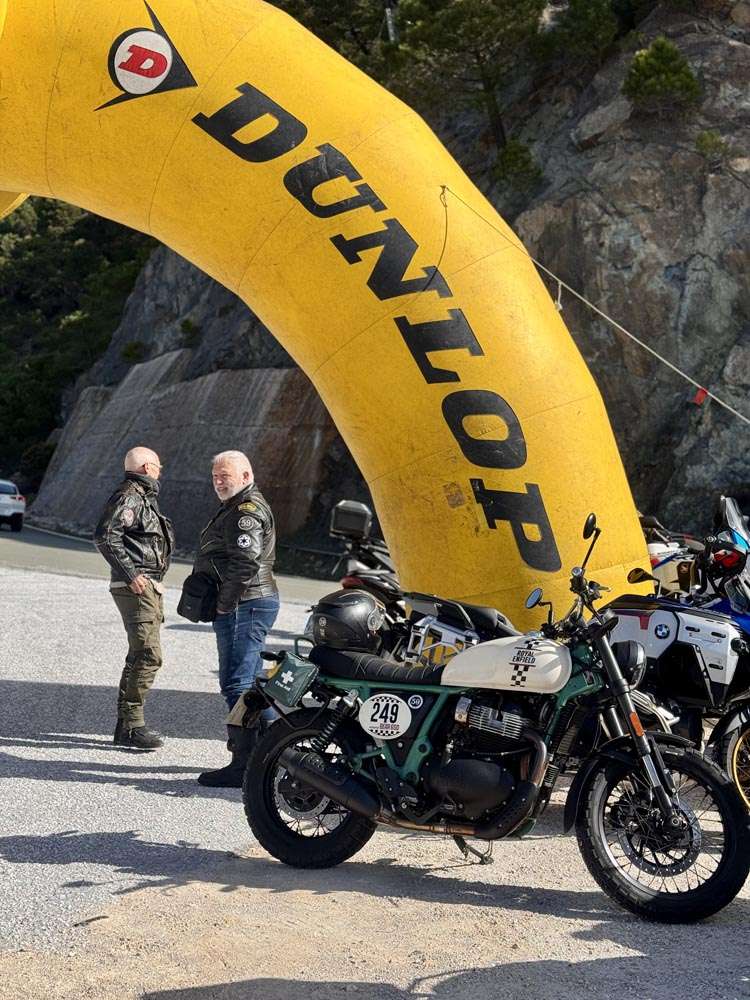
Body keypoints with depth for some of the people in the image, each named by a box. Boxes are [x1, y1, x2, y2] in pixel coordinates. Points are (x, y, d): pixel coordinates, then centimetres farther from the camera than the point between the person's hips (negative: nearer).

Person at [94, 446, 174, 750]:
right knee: (148, 655, -14)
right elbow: (105, 536, -21)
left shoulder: (144, 497, 21)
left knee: (139, 655, 13)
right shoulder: (128, 496, -11)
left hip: (149, 587, 11)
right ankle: (132, 725, -11)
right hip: (137, 586, -11)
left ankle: (126, 724, 18)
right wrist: (130, 575, -23)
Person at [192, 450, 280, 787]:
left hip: (244, 607, -11)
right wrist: (224, 604, 15)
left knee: (237, 685, -11)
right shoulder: (236, 507, 22)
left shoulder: (247, 509, -13)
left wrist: (224, 603, -17)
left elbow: (246, 562, -24)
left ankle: (245, 765, -11)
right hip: (255, 604, 11)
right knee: (250, 683, 17)